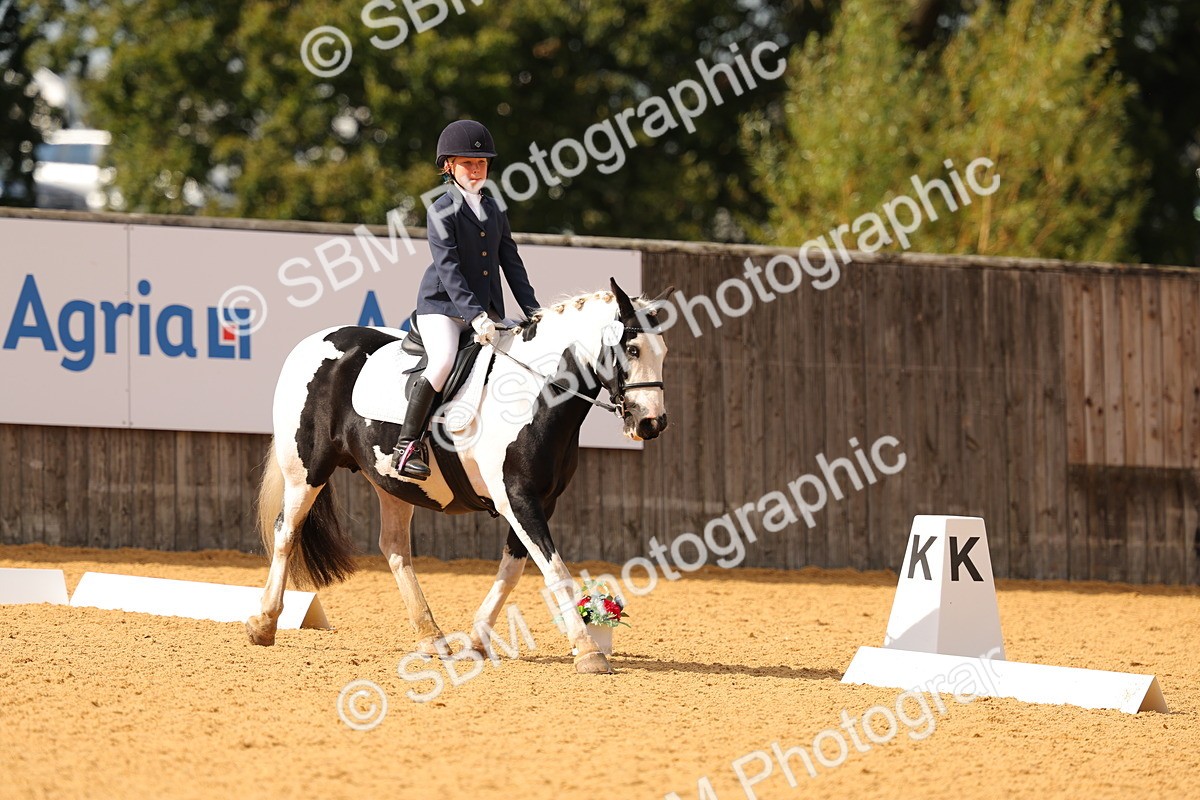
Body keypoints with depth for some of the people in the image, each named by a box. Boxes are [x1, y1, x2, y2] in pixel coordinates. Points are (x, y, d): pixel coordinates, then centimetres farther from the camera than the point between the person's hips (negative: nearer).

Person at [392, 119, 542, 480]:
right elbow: (448, 269, -16)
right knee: (444, 360, -31)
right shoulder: (442, 211, -6)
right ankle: (407, 444, -26)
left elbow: (510, 262, 16)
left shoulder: (493, 209, 15)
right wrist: (475, 316, -26)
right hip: (442, 306, -7)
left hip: (486, 311, 7)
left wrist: (533, 309, 5)